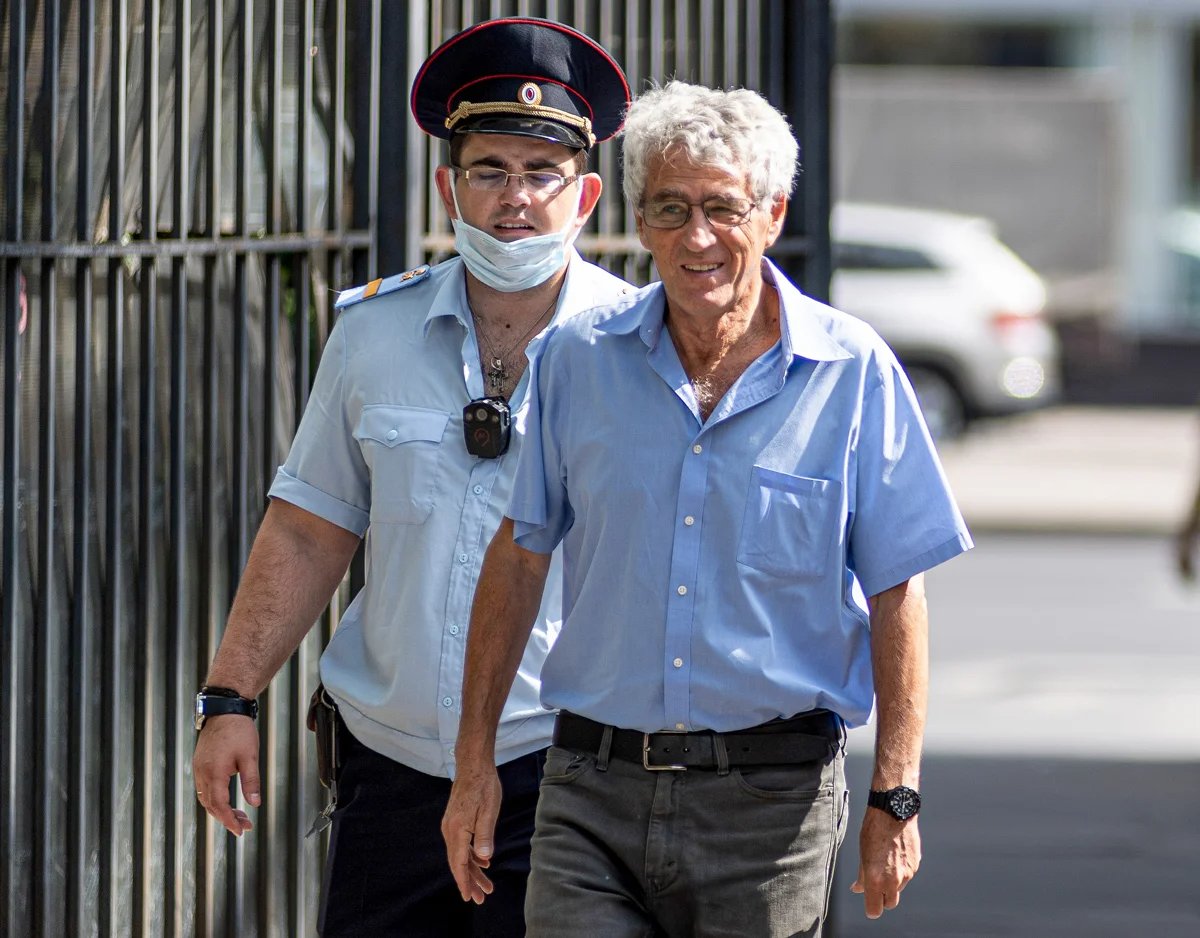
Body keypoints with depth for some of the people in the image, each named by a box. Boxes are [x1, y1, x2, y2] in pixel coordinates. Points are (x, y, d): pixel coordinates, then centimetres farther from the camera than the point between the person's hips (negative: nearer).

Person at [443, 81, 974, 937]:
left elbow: (896, 592, -1)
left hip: (771, 798, -1)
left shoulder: (853, 375, -3)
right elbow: (519, 554, 11)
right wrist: (476, 762, 9)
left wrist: (896, 796, -5)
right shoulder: (578, 359, 3)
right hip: (592, 795, 2)